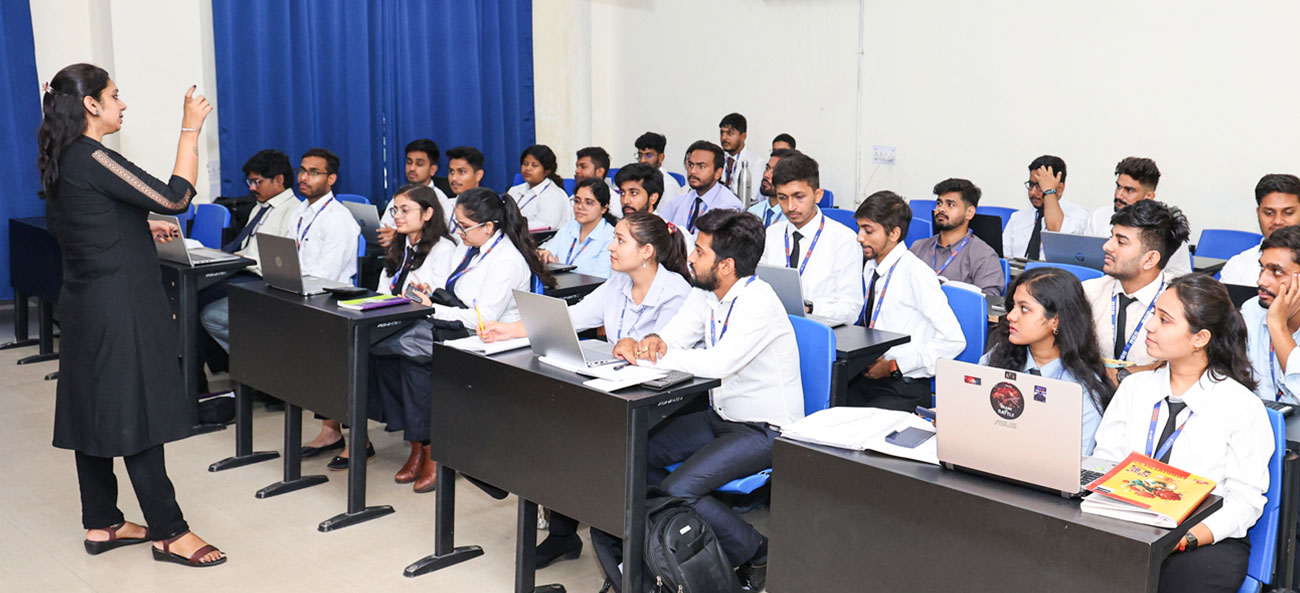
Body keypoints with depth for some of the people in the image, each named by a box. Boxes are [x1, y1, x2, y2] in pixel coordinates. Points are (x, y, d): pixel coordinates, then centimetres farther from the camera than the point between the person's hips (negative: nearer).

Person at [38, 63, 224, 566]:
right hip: (119, 309, -10)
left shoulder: (62, 161, 11)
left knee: (94, 412, 14)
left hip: (86, 306, 10)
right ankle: (168, 532, 5)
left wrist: (143, 229, 23)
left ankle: (101, 524, 24)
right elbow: (175, 198, -21)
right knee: (138, 415, -4)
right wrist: (190, 129, -15)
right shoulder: (93, 158, -18)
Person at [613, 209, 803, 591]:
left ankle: (757, 555, -1)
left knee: (678, 488, -23)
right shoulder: (705, 294, 4)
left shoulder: (758, 301, -24)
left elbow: (719, 363, -33)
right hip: (721, 416, 9)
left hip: (766, 430, -9)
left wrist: (653, 355, -23)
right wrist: (651, 342, -23)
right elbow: (672, 337, 2)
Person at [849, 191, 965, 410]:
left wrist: (894, 366, -13)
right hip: (867, 376, 7)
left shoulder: (916, 273, -12)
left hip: (905, 389, -7)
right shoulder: (871, 268, 12)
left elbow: (954, 341, -16)